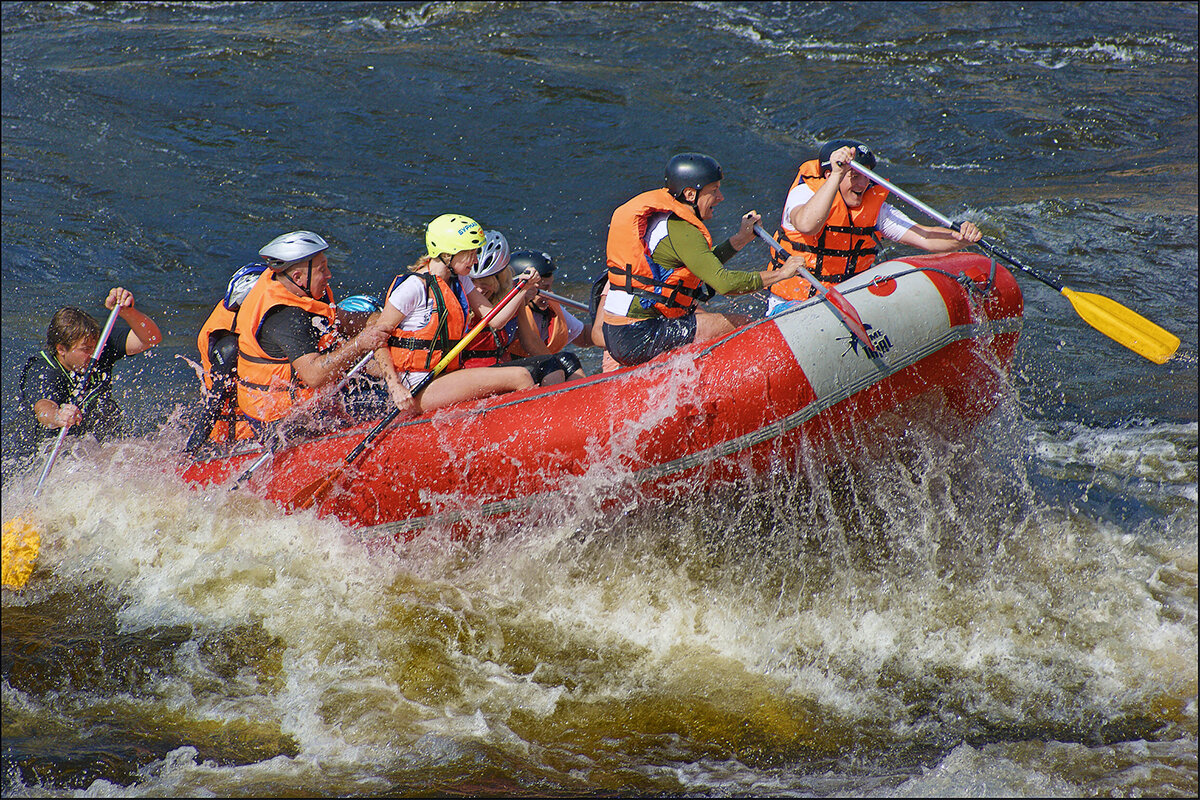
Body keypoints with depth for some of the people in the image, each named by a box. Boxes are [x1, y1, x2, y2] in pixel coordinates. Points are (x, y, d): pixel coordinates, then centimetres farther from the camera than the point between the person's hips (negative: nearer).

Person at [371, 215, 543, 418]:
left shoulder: (460, 282, 12)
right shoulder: (415, 287, -14)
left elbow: (495, 320, 7)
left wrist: (524, 290, -7)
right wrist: (396, 388, -20)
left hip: (445, 376, 9)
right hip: (420, 389, -9)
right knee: (519, 377, -16)